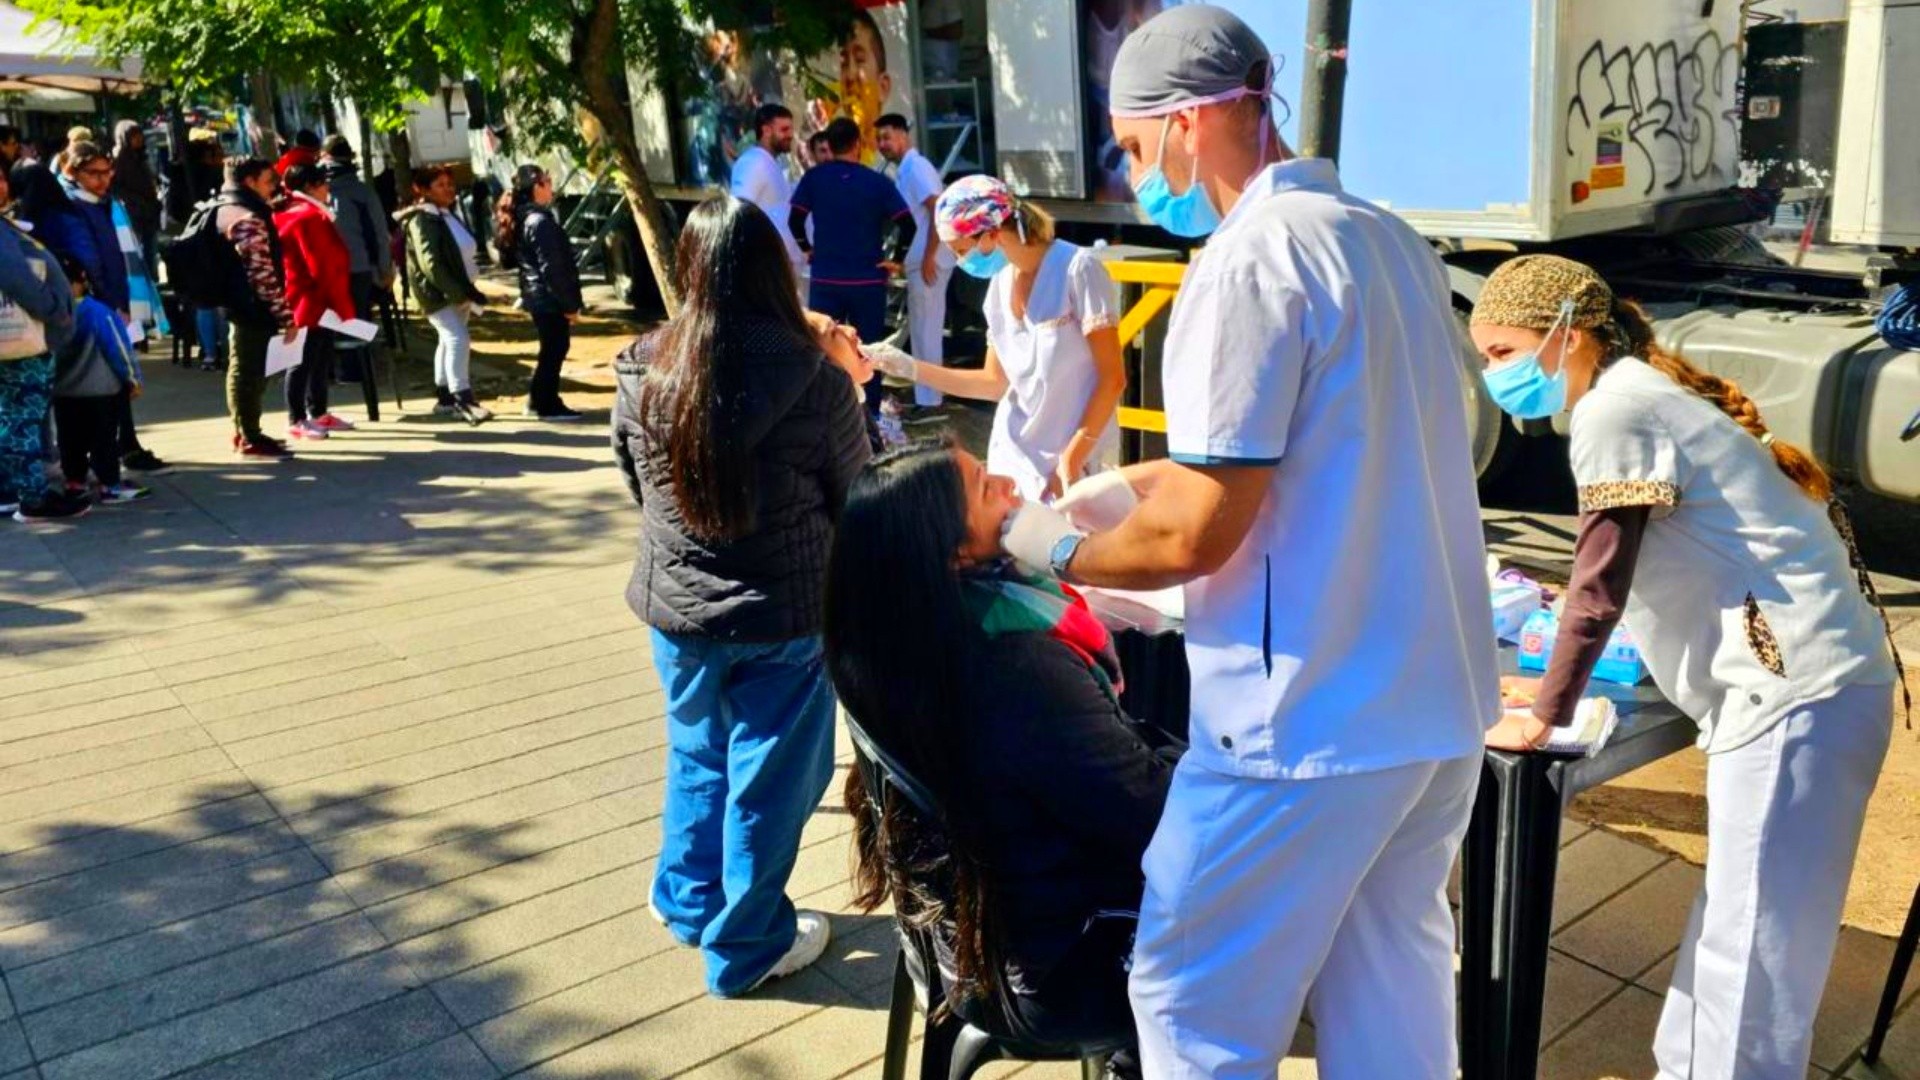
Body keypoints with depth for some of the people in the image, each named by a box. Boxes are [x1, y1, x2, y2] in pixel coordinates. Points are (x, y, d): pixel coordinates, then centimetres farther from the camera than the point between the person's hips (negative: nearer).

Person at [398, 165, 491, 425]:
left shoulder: (448, 215, 15)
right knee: (458, 339, -20)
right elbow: (431, 264, -22)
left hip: (459, 289, 10)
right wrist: (463, 292, -24)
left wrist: (469, 289, 11)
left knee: (450, 341, 14)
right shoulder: (421, 220, -14)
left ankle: (444, 398, 24)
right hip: (437, 291, -10)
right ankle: (463, 399, -23)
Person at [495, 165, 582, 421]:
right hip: (550, 297, -10)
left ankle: (537, 400, 25)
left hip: (536, 295, 10)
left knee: (551, 349, 18)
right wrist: (570, 304, -17)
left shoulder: (521, 219, 12)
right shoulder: (541, 221, -19)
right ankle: (548, 406, 7)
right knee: (556, 349, 0)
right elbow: (551, 268, -22)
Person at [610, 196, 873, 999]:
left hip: (677, 605, 4)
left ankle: (687, 899, 44)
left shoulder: (642, 374, -8)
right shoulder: (814, 378, -19)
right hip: (786, 611, -3)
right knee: (767, 778, 13)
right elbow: (853, 494, -5)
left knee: (697, 759, 26)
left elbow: (638, 488, 6)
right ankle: (746, 947, 29)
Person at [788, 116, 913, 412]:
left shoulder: (814, 177, 0)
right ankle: (869, 417, 11)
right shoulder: (877, 181, -2)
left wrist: (808, 250, 8)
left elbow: (794, 220, -6)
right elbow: (908, 224, -9)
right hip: (868, 280, 0)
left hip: (825, 279, 1)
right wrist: (897, 260, -1)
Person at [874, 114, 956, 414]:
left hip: (927, 261, -10)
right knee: (920, 331, 15)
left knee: (927, 331, -5)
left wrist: (929, 257, -23)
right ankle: (924, 395, 23)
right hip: (918, 260, 10)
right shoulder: (904, 170, 16)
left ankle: (929, 401, 0)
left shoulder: (916, 167, -12)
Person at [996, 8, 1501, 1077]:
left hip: (1312, 716, -9)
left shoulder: (1249, 258, -17)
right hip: (1440, 700, 9)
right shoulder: (1394, 240, 10)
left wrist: (1060, 548, -1)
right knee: (1394, 986, 21)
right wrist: (1142, 483, 20)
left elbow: (1196, 536, -19)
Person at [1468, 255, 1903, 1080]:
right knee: (1732, 925, 17)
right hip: (1813, 681, 10)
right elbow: (1630, 576, 21)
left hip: (1797, 693, -10)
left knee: (1752, 943, -3)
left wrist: (1543, 716, -5)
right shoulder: (1644, 392, 18)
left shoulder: (1616, 408, -11)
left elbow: (1599, 583, -13)